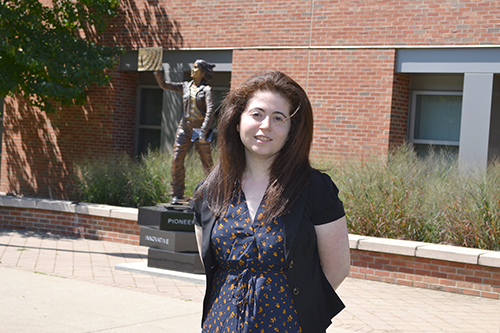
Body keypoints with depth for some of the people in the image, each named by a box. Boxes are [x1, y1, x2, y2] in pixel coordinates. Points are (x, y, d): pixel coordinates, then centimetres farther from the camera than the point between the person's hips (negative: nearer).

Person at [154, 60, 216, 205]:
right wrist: (157, 71, 1)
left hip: (200, 128, -4)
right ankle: (177, 195, 0)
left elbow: (210, 111, -12)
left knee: (207, 162, 1)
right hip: (185, 127, 4)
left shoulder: (207, 90, -1)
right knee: (177, 160, -6)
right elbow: (164, 84, 13)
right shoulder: (185, 87, 12)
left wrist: (203, 131, -21)